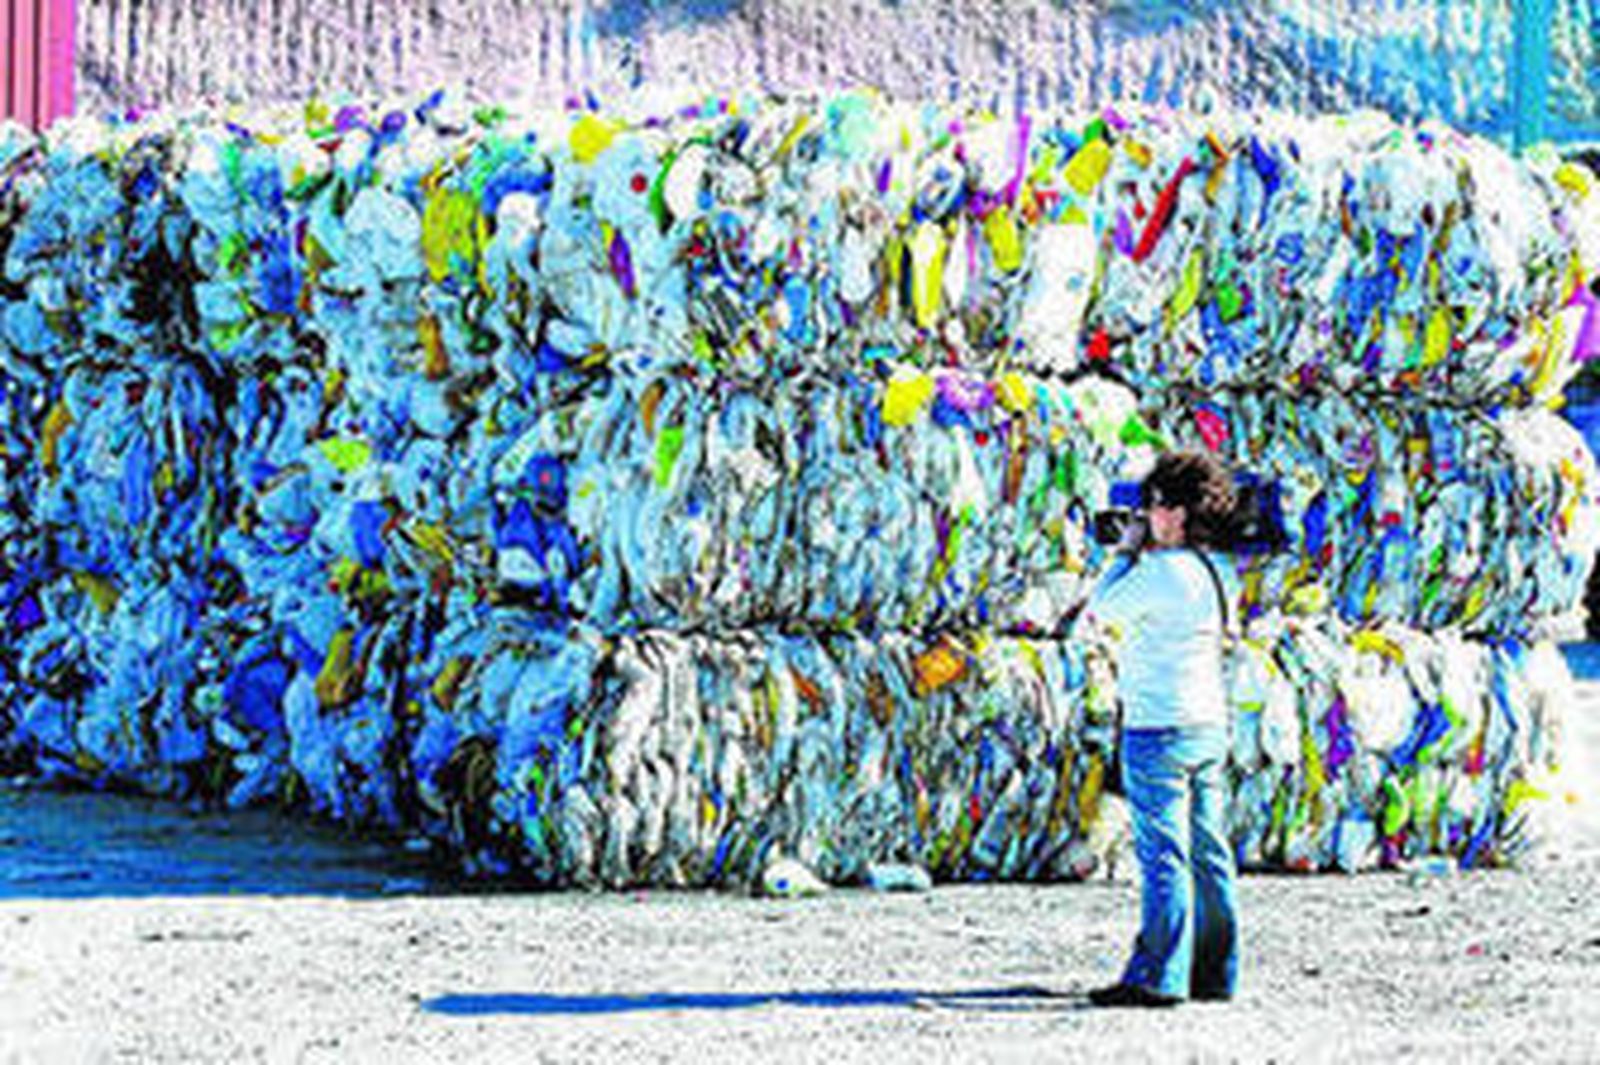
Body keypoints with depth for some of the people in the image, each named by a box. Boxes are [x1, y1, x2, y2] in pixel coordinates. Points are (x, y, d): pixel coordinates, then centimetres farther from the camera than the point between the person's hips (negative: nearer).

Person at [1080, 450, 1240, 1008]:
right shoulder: (1214, 573, 11)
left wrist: (1127, 552, 3)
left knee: (1163, 856, -7)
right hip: (1209, 725, 9)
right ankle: (1214, 972, 15)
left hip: (1160, 728, -9)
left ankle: (1157, 977, -7)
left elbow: (1101, 611, -5)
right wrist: (1137, 554, 19)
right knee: (1207, 852, 11)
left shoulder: (1158, 570, -16)